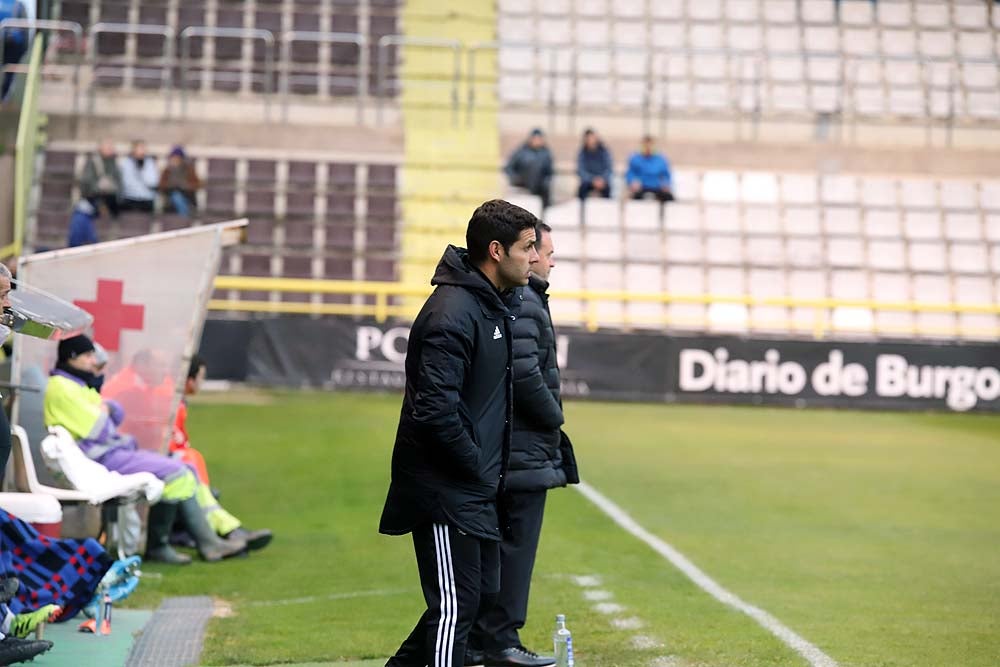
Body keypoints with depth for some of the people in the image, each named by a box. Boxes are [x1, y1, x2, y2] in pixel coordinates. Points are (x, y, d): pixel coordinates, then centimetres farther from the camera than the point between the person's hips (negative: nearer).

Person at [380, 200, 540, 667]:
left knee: (482, 594, 16)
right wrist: (478, 470, -15)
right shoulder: (453, 313, -20)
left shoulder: (493, 304, 12)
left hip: (476, 489, 10)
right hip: (445, 492, -10)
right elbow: (435, 411, -25)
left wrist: (491, 470, 12)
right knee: (455, 607, -5)